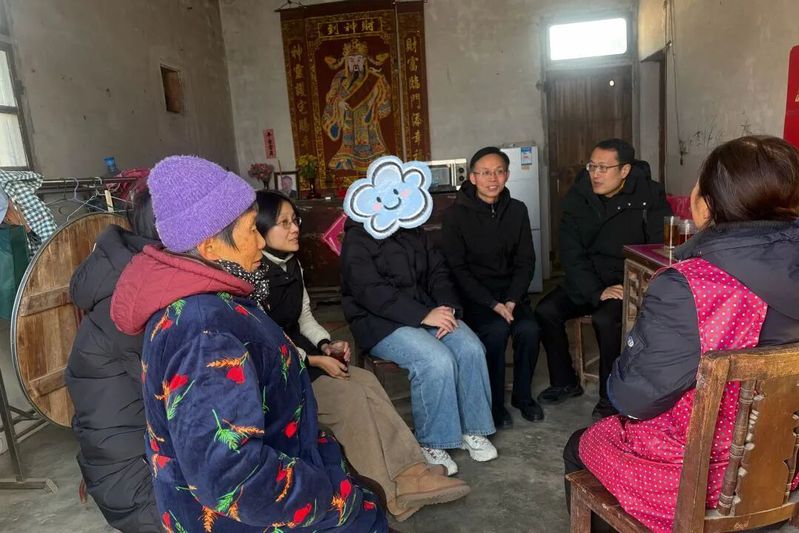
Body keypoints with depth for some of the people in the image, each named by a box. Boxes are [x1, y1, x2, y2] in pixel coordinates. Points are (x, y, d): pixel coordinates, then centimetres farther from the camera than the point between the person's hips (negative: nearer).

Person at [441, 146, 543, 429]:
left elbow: (525, 262, 5)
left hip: (511, 291, 4)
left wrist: (511, 301, -11)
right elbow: (457, 269, -10)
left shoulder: (517, 210, 5)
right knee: (497, 329, -29)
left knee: (529, 329, -22)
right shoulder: (456, 215, -8)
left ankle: (523, 395, 4)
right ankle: (493, 403, -6)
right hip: (473, 295, -3)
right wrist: (493, 304, -18)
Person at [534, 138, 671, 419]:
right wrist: (596, 291, -19)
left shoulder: (649, 196, -10)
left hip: (629, 282, -4)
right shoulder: (578, 196, -3)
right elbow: (571, 253, -7)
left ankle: (611, 396, -8)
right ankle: (564, 382, 6)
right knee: (546, 311, -15)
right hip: (586, 281, 4)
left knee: (605, 319, -30)